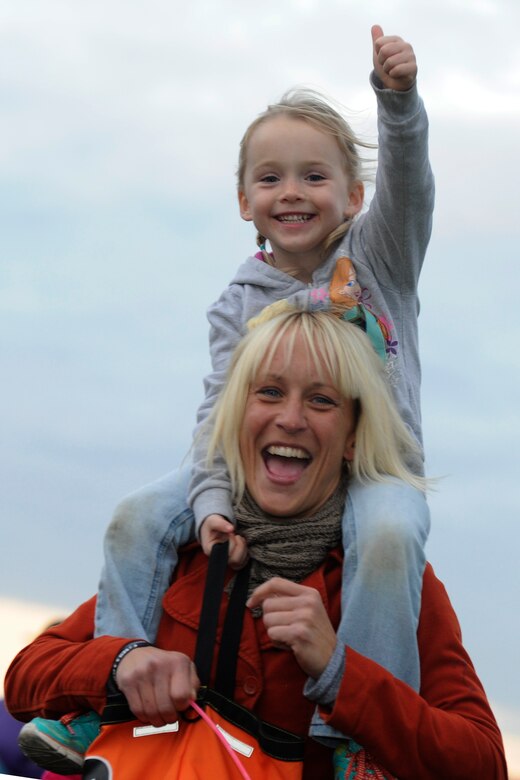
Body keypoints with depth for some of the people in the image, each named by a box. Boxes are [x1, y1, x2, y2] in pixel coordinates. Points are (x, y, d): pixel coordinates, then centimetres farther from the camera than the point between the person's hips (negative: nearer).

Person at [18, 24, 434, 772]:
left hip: (374, 462, -3)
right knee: (138, 518, -15)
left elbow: (406, 181, -18)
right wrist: (211, 500, -21)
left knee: (388, 534, -39)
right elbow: (222, 407, -3)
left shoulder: (377, 257, 1)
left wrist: (398, 95, -39)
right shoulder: (241, 303, 6)